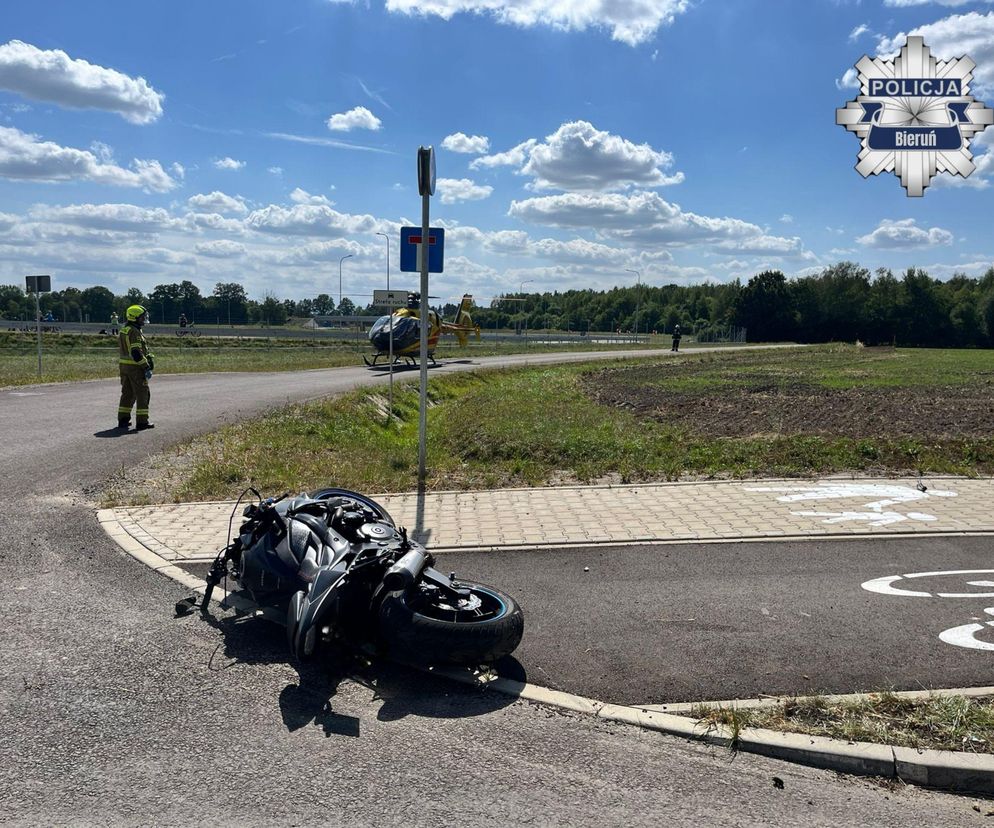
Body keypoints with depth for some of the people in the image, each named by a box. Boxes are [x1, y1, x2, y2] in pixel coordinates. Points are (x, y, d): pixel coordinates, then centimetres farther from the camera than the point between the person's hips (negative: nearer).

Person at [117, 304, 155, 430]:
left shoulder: (123, 331, 14)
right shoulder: (134, 332, -17)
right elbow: (136, 353, -23)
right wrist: (147, 368, -20)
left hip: (124, 366, 9)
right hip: (135, 367, -9)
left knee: (127, 393, 16)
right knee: (142, 394, -3)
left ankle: (123, 420, 18)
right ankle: (142, 422, -3)